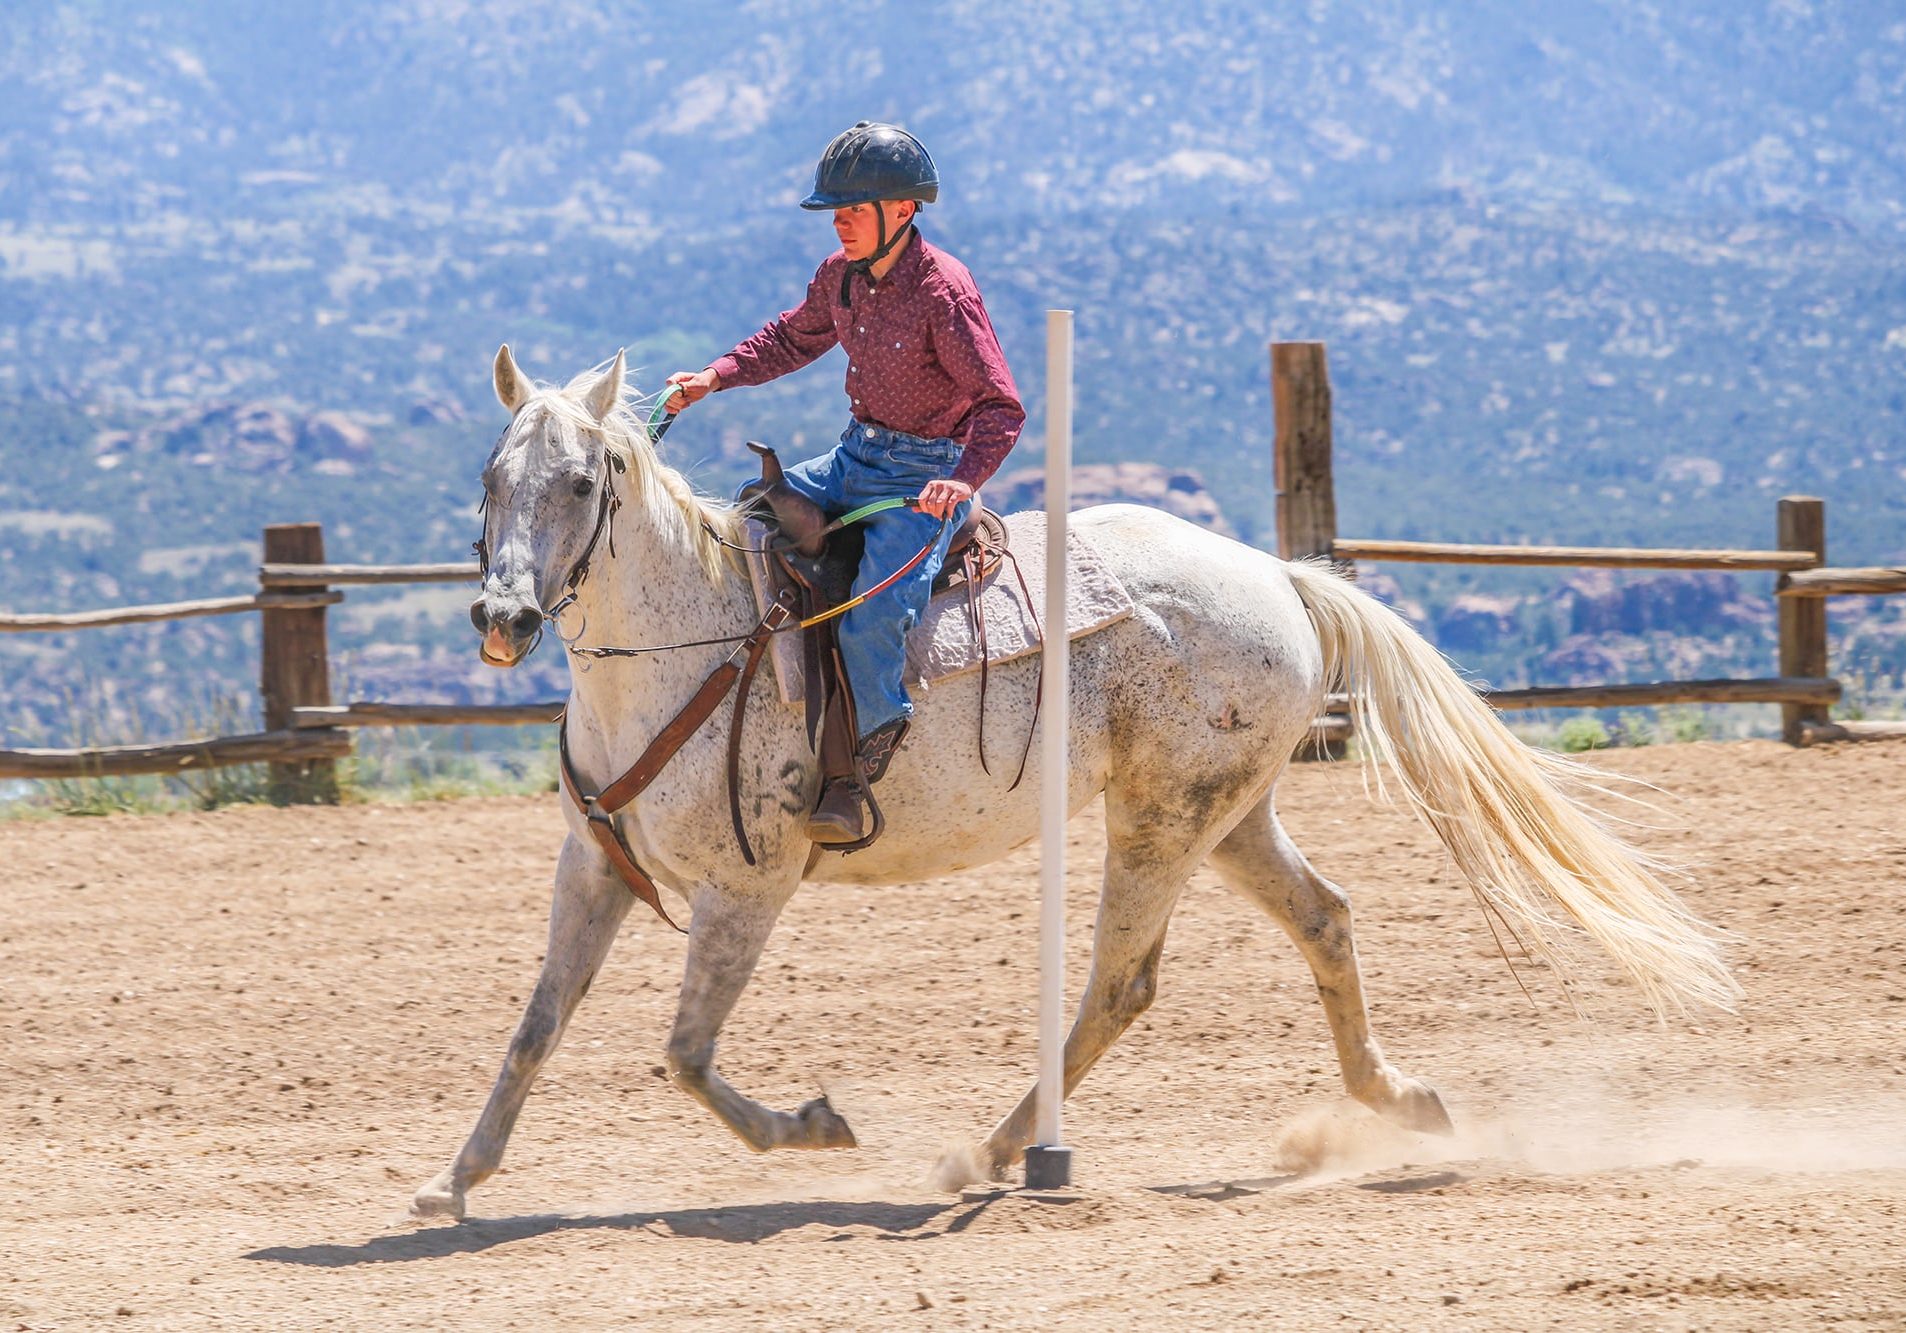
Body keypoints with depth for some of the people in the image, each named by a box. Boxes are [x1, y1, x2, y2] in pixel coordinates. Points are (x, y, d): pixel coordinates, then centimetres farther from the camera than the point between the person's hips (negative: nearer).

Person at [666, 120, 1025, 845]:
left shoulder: (943, 290, -20)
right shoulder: (841, 274, 2)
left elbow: (1000, 405, -21)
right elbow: (793, 339, 24)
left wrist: (963, 479, -37)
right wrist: (717, 376, 10)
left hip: (928, 474, -8)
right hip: (856, 457, 8)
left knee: (871, 615, -26)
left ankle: (853, 776, -16)